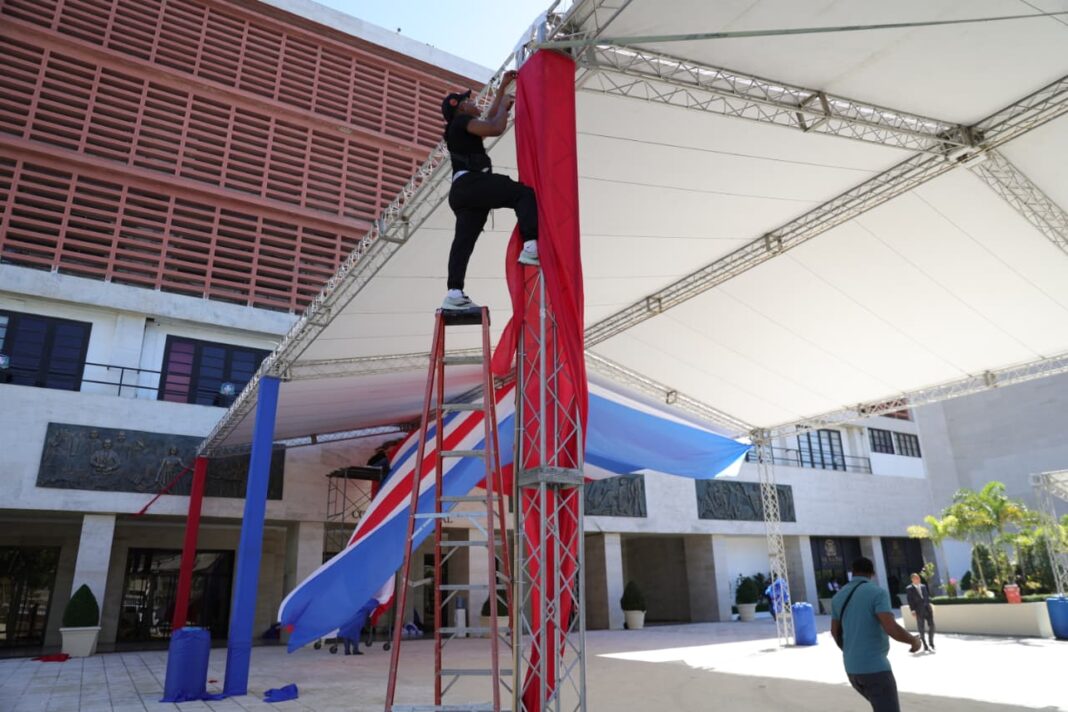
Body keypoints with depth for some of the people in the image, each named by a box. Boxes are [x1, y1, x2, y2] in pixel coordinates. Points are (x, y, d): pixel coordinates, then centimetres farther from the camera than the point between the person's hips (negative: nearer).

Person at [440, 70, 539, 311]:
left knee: (464, 240, -2)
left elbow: (490, 118, 44)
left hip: (462, 190, 10)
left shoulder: (461, 129, 34)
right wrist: (505, 104, 11)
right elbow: (496, 128, -7)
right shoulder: (462, 121, 5)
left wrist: (503, 87, 47)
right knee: (526, 193, -17)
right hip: (472, 183, -10)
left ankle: (454, 292, -12)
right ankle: (531, 247, -35)